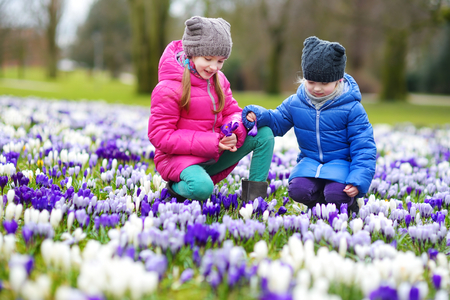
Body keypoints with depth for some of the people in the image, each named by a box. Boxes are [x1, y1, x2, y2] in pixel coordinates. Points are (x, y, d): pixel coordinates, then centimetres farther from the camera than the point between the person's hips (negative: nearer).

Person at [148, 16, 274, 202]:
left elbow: (233, 111, 13)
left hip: (213, 156, 7)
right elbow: (160, 136, -19)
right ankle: (177, 188, -3)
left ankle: (254, 199, -9)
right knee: (203, 188, -40)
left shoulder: (218, 80, 7)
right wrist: (211, 142, -24)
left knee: (264, 133, -7)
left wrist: (234, 131, -16)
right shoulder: (168, 88, -17)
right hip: (179, 158, -7)